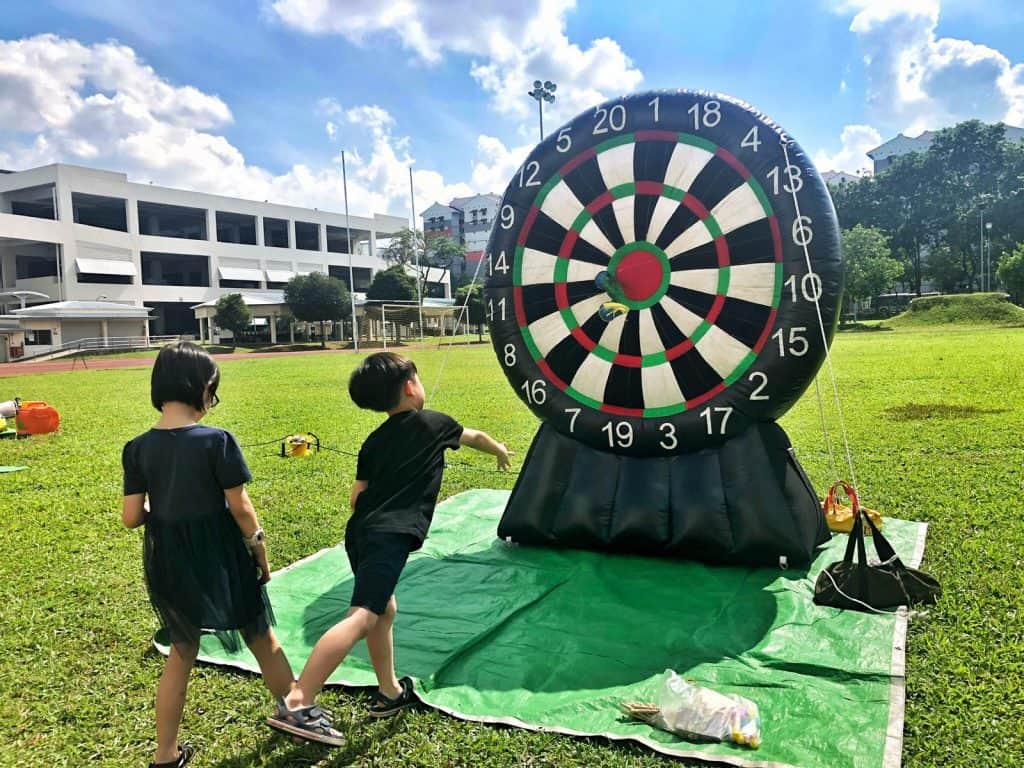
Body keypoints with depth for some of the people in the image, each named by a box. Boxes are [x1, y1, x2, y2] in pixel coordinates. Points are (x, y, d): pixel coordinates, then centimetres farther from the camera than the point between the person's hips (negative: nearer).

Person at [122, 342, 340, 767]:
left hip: (168, 562, 4)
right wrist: (260, 550, -1)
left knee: (181, 654, 21)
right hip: (218, 557, -4)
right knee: (262, 639, 17)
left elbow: (131, 517, -5)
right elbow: (240, 507, -14)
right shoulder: (216, 441, -19)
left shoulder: (138, 448, -6)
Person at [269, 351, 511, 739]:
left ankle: (390, 693, 36)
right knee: (362, 617, -16)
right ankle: (296, 704, -25)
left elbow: (357, 497, 15)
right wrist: (501, 450, 47)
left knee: (384, 609, 23)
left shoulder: (374, 441, 20)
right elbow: (477, 437, 28)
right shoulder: (433, 424, 9)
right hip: (389, 536, -7)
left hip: (360, 532, 8)